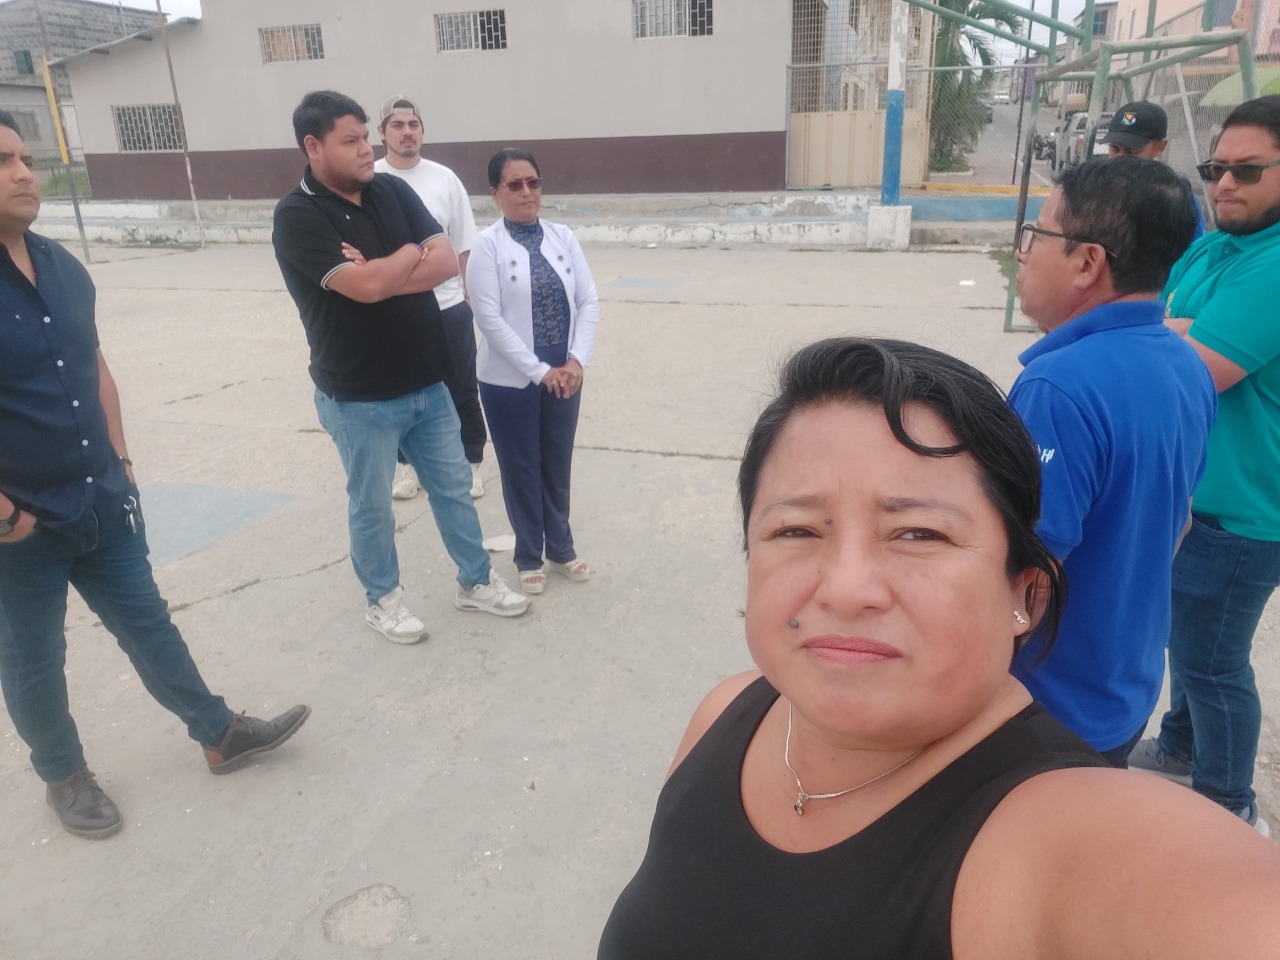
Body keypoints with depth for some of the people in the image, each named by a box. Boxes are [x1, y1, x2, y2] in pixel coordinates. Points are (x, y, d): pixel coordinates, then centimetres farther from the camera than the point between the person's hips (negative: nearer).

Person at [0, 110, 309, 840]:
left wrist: (120, 459, 11)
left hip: (102, 501, 6)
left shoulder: (63, 267, 3)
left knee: (148, 623, 17)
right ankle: (65, 775, 35)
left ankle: (220, 734, 30)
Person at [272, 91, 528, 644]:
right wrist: (412, 253, -9)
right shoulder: (297, 217, -15)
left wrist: (382, 274, -19)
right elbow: (365, 286, -27)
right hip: (360, 398, -5)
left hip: (427, 383, 6)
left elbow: (447, 262, -6)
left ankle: (476, 582, 34)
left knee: (454, 487, 16)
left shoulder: (392, 191, 2)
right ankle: (382, 597, 34)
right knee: (371, 506, 12)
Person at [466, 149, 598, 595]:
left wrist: (577, 360, -12)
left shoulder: (563, 236, 3)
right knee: (521, 469, 10)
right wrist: (539, 371, -16)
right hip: (510, 380, -3)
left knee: (558, 466, 16)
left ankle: (561, 549, 34)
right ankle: (529, 557, 28)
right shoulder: (487, 244, -9)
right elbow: (489, 318, -14)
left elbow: (588, 301, 1)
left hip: (564, 376, 4)